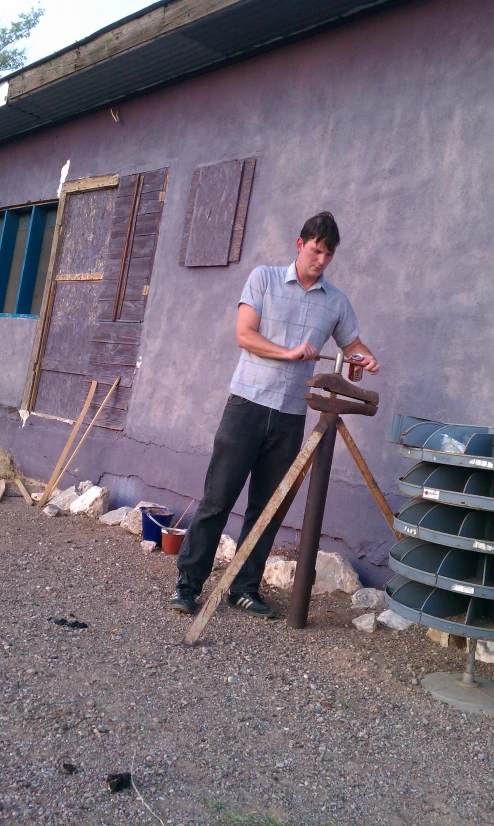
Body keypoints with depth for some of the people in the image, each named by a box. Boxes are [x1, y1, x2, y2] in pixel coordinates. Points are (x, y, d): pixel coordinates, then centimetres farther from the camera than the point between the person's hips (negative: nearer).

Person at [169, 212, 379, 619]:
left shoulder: (337, 302, 11)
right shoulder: (264, 278, 3)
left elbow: (352, 344, 20)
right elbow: (244, 334, -5)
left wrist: (367, 358, -3)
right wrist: (288, 352, -17)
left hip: (291, 417, 3)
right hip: (248, 404, -3)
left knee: (267, 508, 7)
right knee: (217, 499, -2)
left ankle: (246, 589, 18)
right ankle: (188, 582, 7)